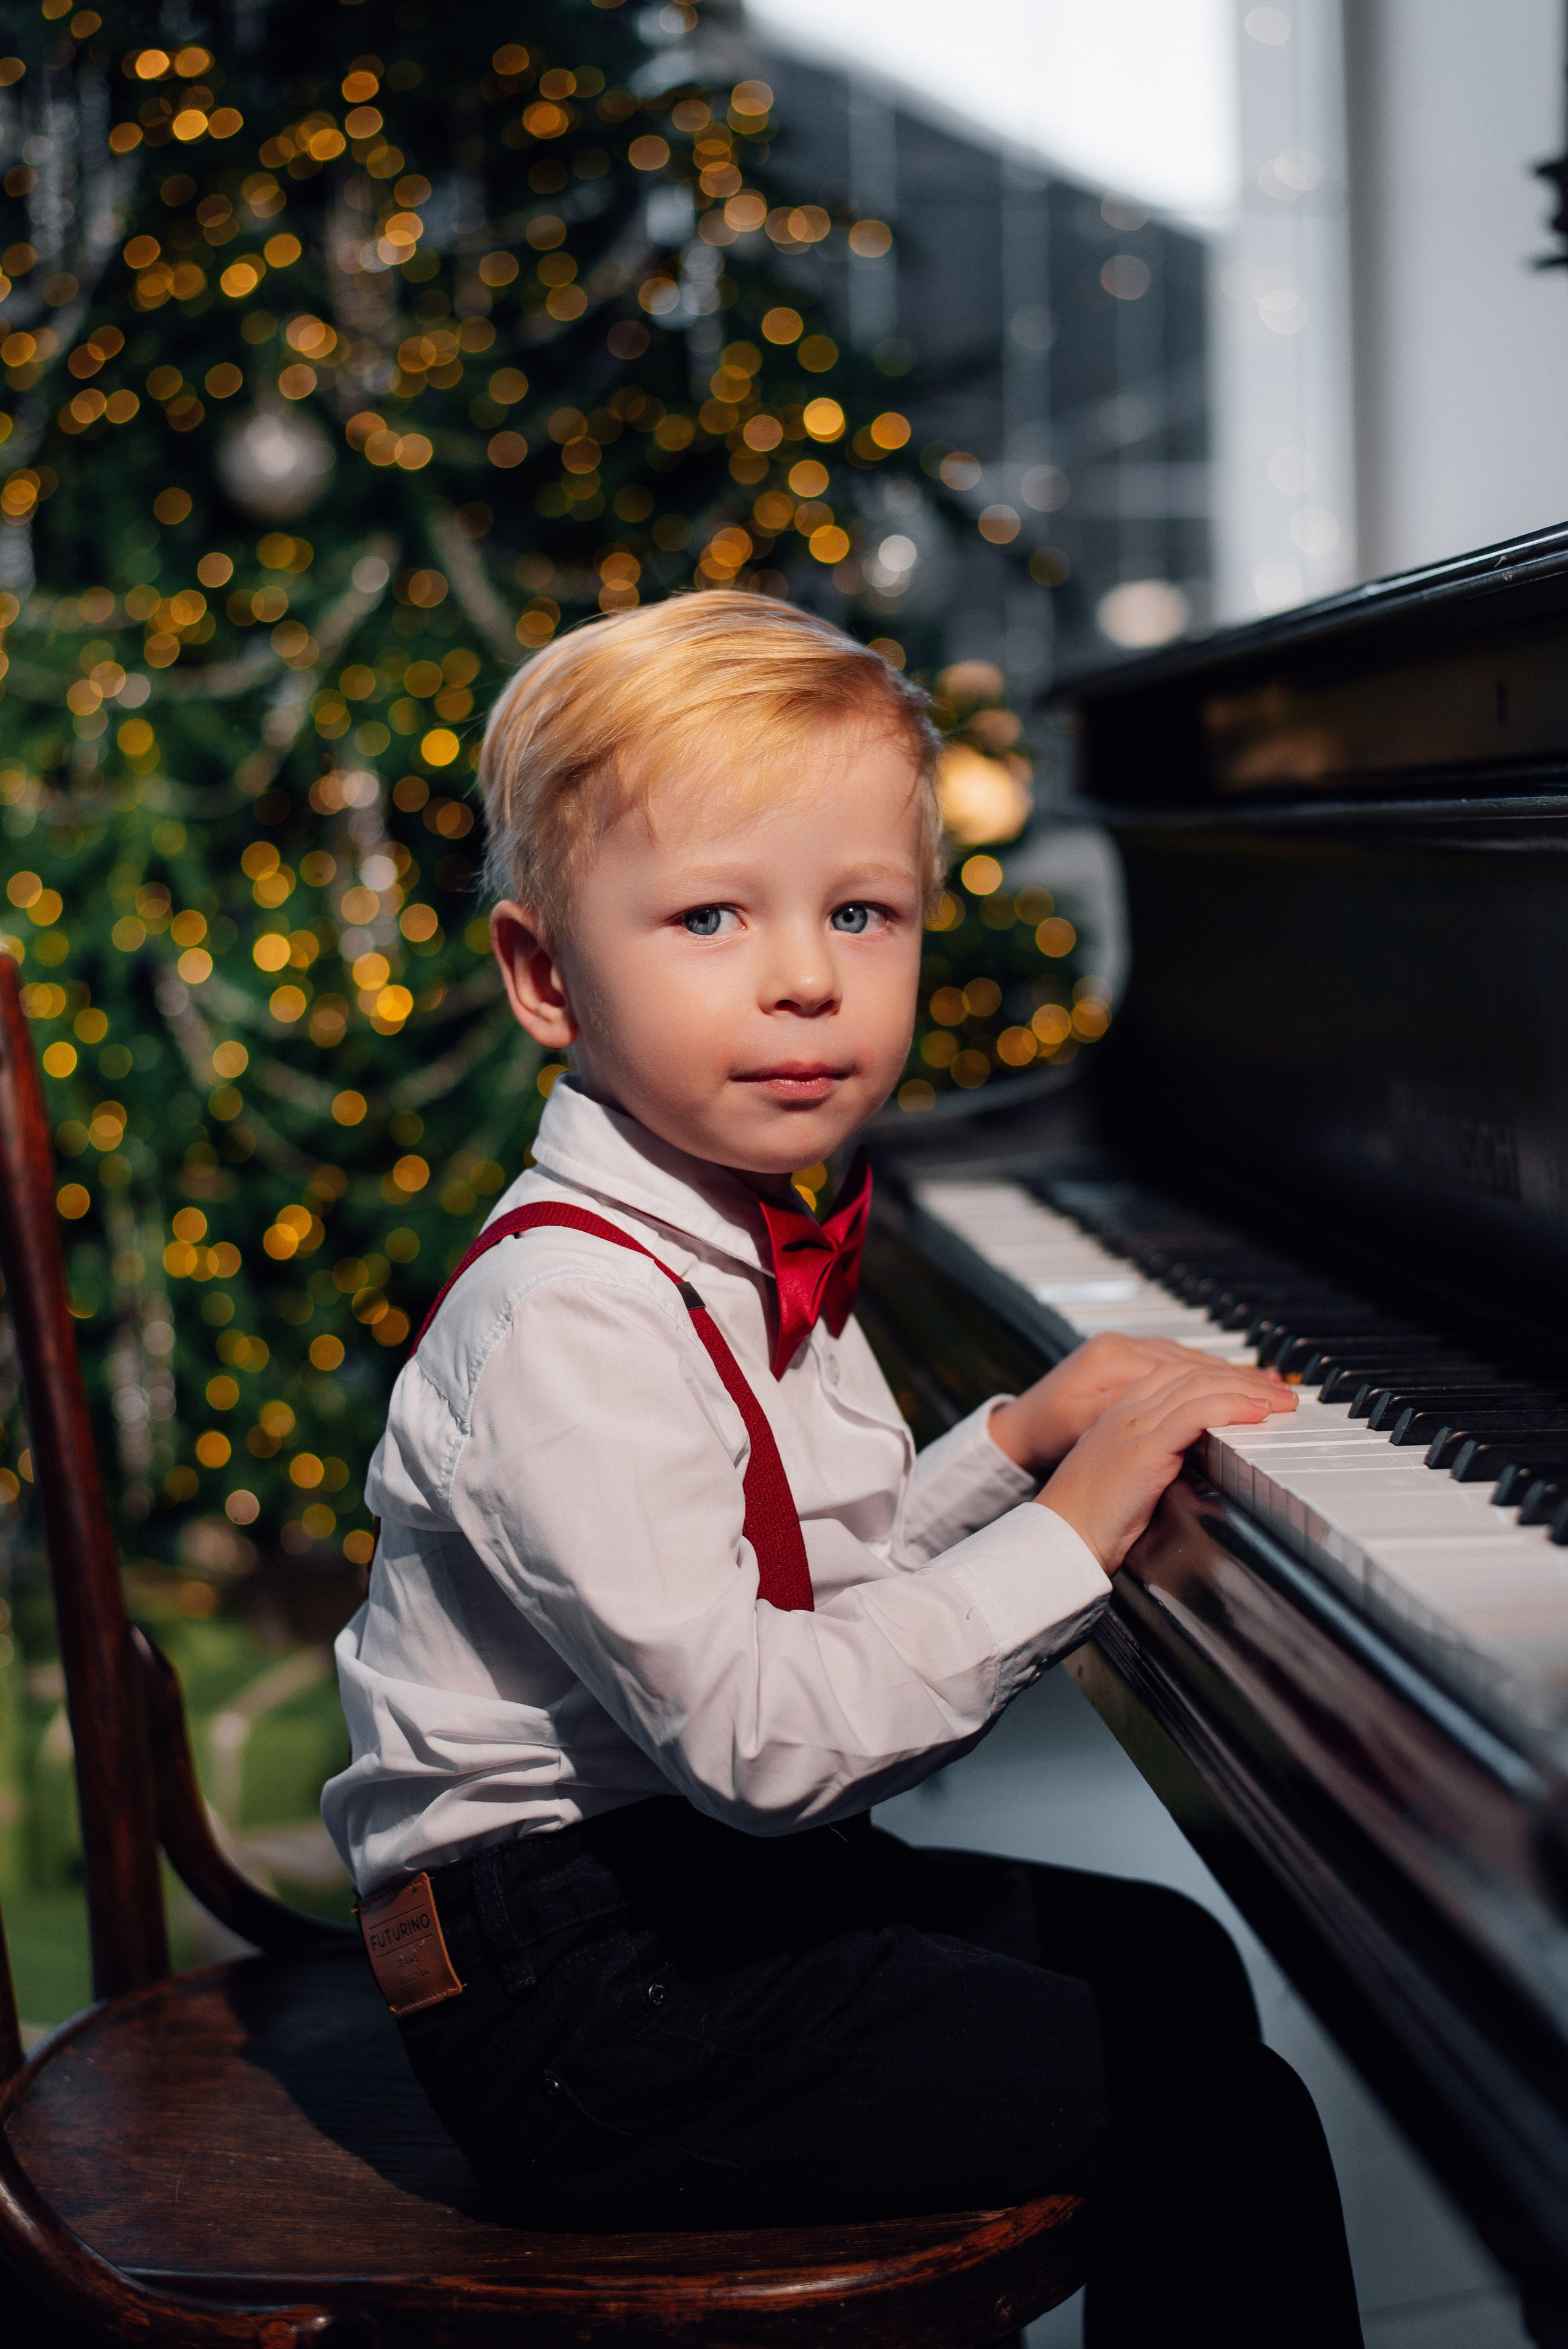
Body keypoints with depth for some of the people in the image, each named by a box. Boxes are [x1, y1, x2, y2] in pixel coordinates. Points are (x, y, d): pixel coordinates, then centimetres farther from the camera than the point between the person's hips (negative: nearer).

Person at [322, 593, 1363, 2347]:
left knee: (1169, 1959, 26)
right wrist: (1068, 1529, -23)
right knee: (1219, 2128, -14)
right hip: (579, 2001, -10)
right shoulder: (566, 1325, -25)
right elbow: (756, 1734, -28)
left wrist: (1015, 1438, 2)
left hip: (725, 1878, 10)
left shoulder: (746, 1251, 7)